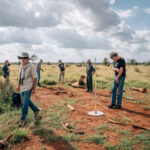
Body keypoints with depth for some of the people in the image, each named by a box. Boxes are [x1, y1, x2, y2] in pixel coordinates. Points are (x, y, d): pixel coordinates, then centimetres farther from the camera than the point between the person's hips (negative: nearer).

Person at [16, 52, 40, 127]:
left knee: (25, 103, -7)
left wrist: (34, 89, -16)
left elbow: (35, 78, -14)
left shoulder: (31, 67, -17)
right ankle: (36, 110, 42)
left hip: (28, 87, -8)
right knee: (27, 101, 19)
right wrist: (18, 85, 16)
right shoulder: (21, 66, 5)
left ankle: (22, 120, 5)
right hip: (22, 87, 8)